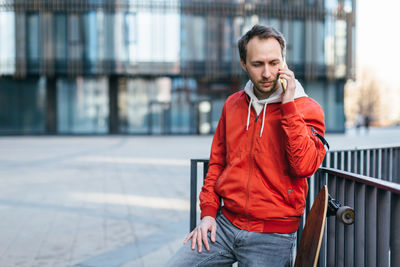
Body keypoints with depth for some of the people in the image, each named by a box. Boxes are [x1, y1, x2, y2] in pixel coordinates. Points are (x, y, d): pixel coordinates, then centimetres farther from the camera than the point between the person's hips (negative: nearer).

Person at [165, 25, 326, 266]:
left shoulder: (307, 109, -5)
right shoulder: (233, 104, 9)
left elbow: (305, 166, -21)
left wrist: (288, 105, -20)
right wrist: (208, 211, 6)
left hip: (272, 237, -3)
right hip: (224, 223, 4)